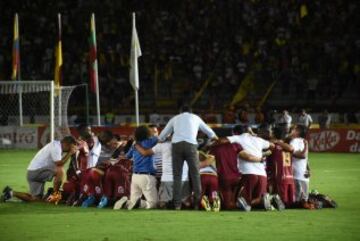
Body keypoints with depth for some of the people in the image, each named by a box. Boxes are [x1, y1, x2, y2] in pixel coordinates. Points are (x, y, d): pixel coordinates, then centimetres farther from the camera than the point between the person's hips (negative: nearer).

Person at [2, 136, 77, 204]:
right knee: (60, 170, -26)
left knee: (36, 199, 10)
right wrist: (70, 153, -18)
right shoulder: (56, 147, -15)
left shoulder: (56, 145, 15)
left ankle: (11, 193, 15)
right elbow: (59, 164, -23)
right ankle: (55, 194, -16)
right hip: (36, 171, -10)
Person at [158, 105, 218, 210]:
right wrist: (216, 138, 59)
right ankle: (197, 203, -6)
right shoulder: (195, 118, 26)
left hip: (176, 144, 1)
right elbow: (209, 132, 40)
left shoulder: (175, 118, 27)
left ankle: (177, 204, -5)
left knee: (177, 175, 2)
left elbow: (162, 135, 30)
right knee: (195, 174, 2)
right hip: (191, 145, -1)